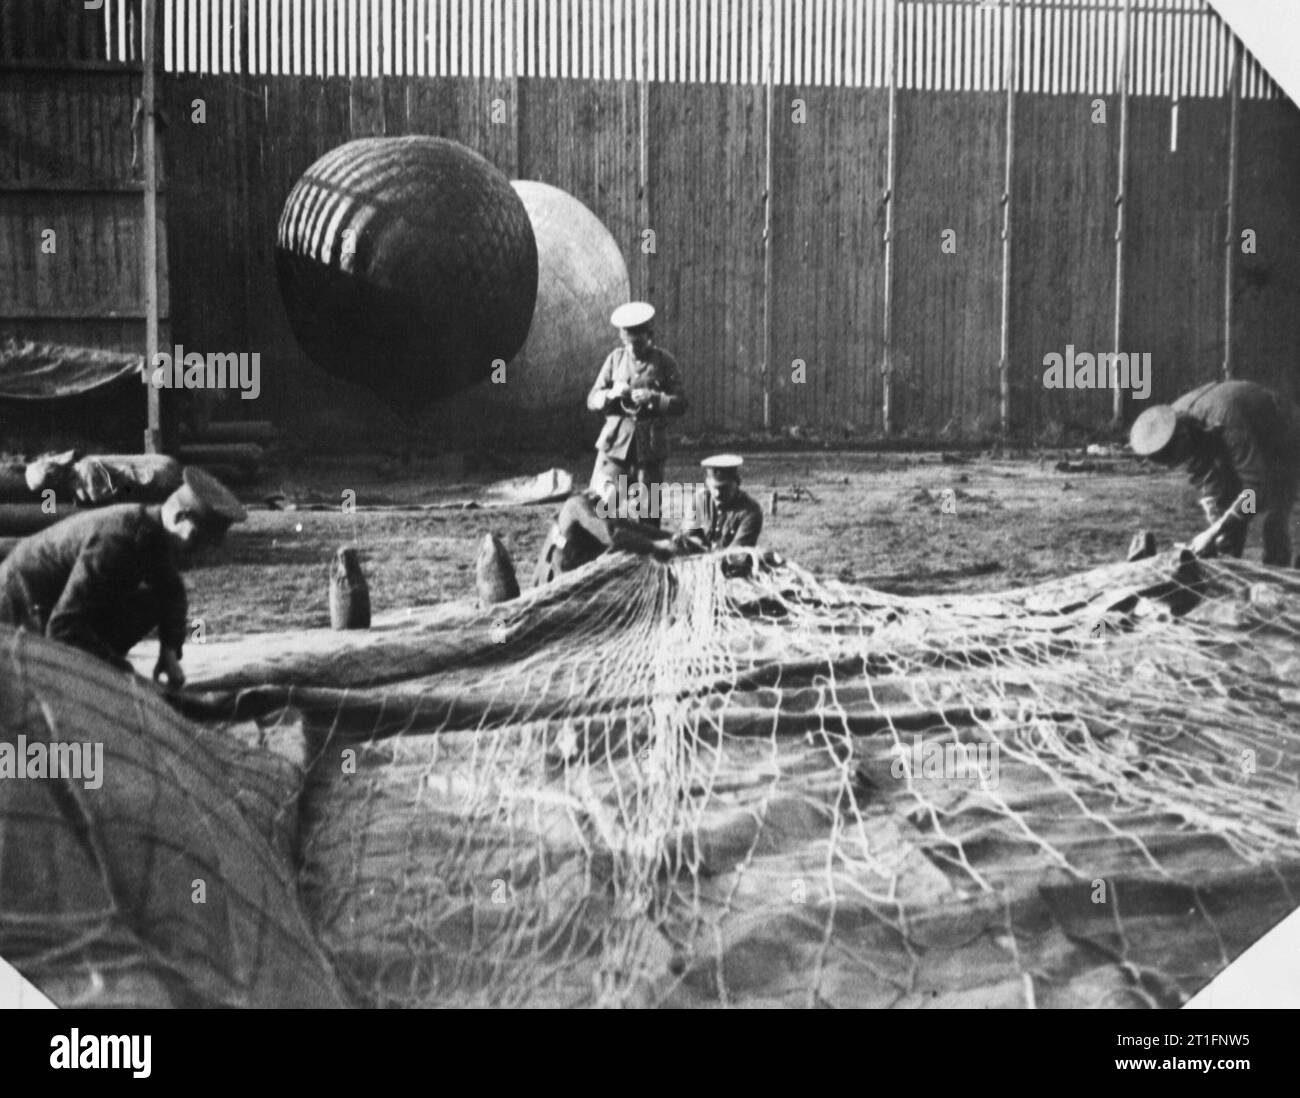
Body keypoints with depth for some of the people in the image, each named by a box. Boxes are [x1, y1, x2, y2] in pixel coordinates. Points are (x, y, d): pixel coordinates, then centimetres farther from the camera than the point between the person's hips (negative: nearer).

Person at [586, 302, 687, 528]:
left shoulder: (664, 361, 2)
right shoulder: (615, 358, 7)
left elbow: (680, 403, -2)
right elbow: (592, 400, 8)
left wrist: (653, 398, -18)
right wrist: (611, 394, -14)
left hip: (650, 447, -1)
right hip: (615, 442, 1)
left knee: (648, 513, 3)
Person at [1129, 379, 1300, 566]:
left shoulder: (1226, 423, -42)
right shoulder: (1174, 418, -19)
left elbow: (1257, 488, -40)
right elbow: (1206, 480, -10)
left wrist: (1212, 533, -39)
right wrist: (1216, 527, -22)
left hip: (1283, 443, -7)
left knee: (1272, 524, -17)